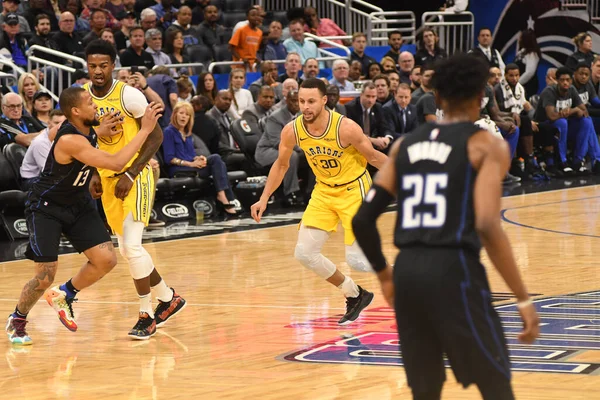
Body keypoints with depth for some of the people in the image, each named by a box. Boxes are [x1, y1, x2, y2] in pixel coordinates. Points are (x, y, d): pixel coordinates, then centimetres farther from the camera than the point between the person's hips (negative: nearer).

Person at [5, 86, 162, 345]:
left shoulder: (87, 128, -6)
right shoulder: (70, 140, -32)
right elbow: (116, 163, -37)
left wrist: (102, 132, 1)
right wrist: (145, 129, -33)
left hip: (77, 204, 8)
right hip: (46, 207, -8)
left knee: (106, 260, -6)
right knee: (46, 276, -11)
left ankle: (64, 295, 19)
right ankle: (17, 320, 17)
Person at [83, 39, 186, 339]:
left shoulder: (129, 95, -17)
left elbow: (156, 136, -13)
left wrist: (130, 175, -18)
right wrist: (95, 174, 5)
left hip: (135, 176, -7)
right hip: (109, 177, 7)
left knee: (131, 245, -15)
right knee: (127, 249, 12)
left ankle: (147, 315, -3)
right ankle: (168, 298, 30)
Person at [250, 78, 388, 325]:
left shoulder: (346, 128, -27)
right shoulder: (292, 131, -14)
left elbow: (374, 157, -12)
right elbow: (281, 165, 4)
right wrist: (264, 199, 0)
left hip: (354, 190, -5)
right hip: (323, 191, 5)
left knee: (356, 260, -10)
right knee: (304, 253, -2)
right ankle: (354, 296, 18)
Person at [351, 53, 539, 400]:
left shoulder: (405, 145, 15)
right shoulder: (486, 145, 0)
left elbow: (362, 220, 11)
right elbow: (487, 226, -13)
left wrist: (384, 273, 28)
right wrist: (524, 298, -10)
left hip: (407, 271, 5)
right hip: (454, 270, -5)